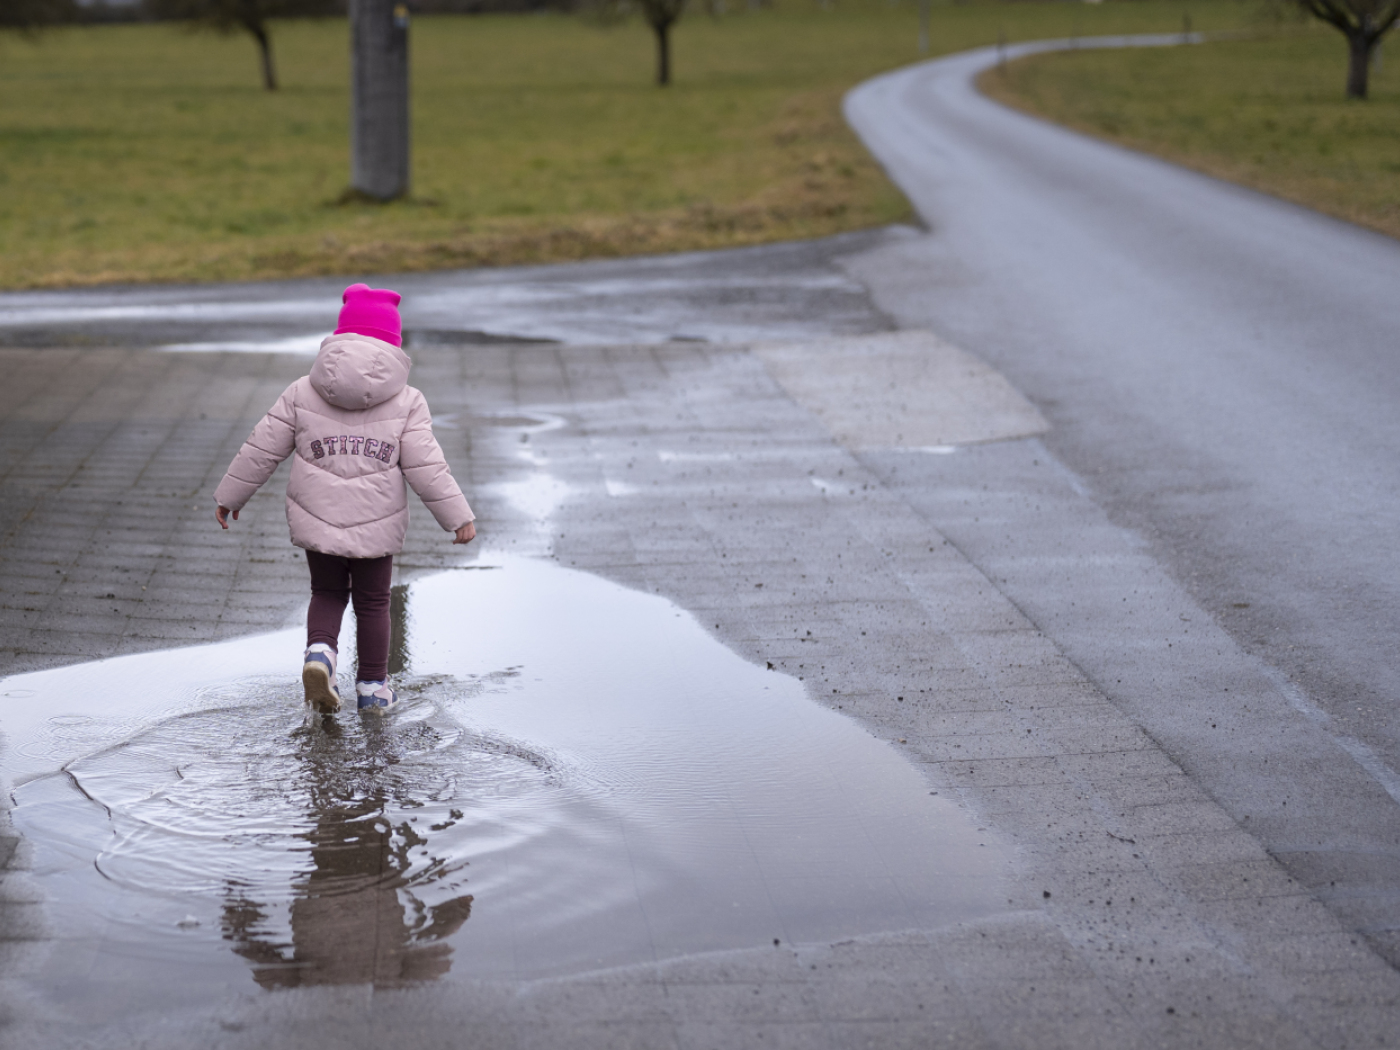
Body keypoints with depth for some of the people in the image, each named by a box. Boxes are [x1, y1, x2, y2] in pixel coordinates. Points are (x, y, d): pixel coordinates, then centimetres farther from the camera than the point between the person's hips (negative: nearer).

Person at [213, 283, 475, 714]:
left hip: (317, 522, 1)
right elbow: (426, 467, -9)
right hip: (376, 524, -1)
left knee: (327, 594, 20)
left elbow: (261, 450, 2)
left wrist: (229, 496, 14)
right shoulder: (406, 403, -5)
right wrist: (459, 517, -2)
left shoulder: (302, 393, -1)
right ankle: (373, 686, 21)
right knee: (373, 603, 15)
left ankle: (320, 651, -6)